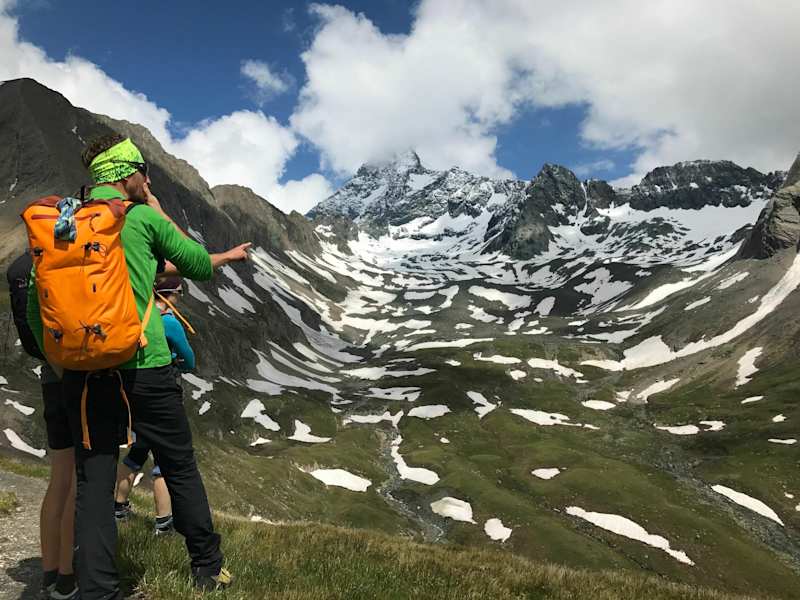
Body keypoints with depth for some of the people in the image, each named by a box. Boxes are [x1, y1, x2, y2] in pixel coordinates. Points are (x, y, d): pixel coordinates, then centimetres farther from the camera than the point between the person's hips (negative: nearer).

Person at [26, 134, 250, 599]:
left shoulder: (60, 223, 9)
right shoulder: (143, 218, -3)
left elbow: (35, 302, 8)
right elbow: (200, 265, 7)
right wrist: (170, 219, 16)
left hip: (83, 372, 4)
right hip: (144, 367, -4)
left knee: (94, 482, 9)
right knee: (181, 469, 11)